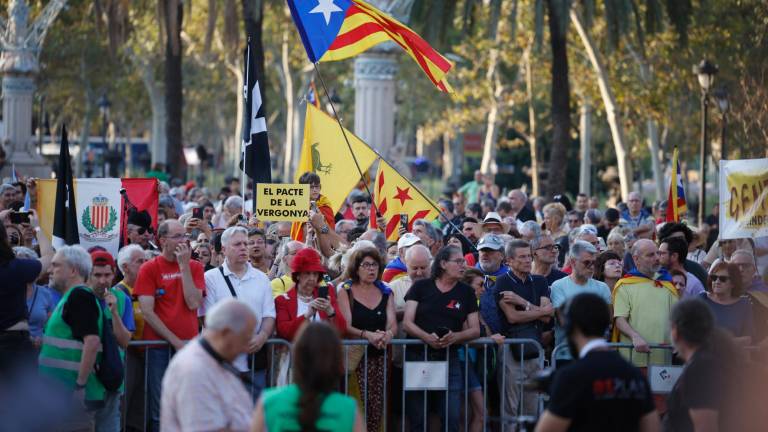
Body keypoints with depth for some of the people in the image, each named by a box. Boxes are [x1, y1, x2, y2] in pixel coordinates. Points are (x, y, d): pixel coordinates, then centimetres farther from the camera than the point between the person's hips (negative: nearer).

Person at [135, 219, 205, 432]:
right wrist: (175, 340, -9)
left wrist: (184, 266, -8)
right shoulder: (149, 268, 1)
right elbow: (147, 312, -6)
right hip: (159, 345, -2)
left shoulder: (194, 267, 8)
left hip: (188, 346, 2)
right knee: (159, 409, 2)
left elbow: (193, 303, -6)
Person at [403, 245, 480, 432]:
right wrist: (427, 337, -21)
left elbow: (475, 330, 6)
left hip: (449, 359, 1)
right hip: (418, 356, -1)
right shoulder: (421, 287, 3)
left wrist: (455, 337, -15)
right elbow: (407, 323, -3)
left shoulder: (466, 292, 9)